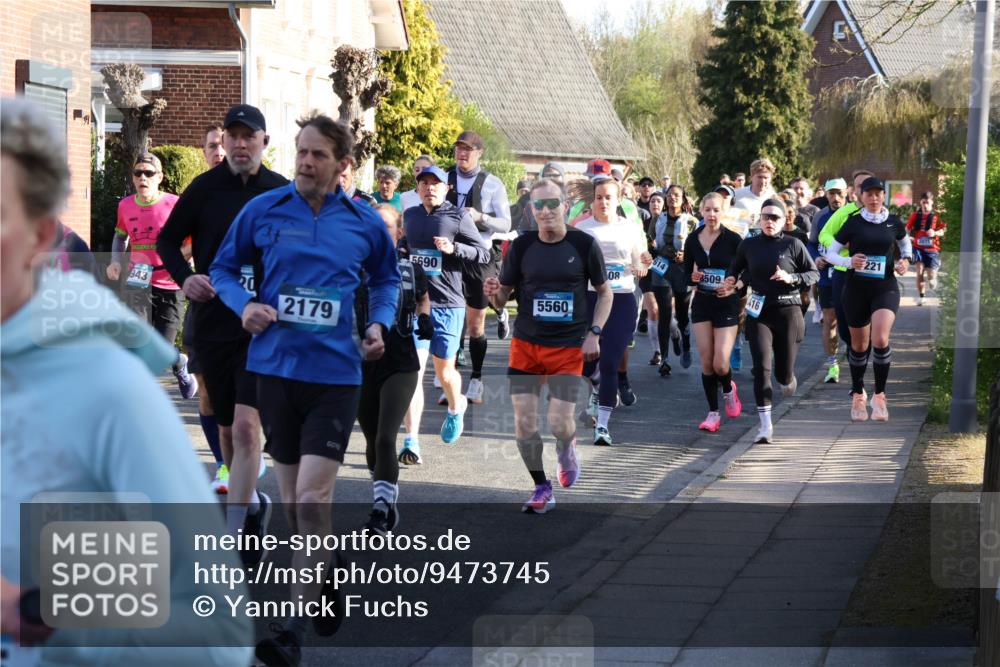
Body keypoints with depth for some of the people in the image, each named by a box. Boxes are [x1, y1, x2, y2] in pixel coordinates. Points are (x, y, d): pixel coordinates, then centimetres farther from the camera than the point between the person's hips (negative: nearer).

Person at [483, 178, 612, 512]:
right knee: (524, 422, -4)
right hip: (525, 344, 2)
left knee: (560, 423, -9)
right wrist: (494, 292, -18)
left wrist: (594, 332, -4)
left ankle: (566, 448, 27)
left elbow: (605, 292, 8)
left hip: (568, 347, -2)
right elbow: (502, 298, 5)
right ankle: (541, 487, 15)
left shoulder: (584, 244, -3)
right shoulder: (522, 246, -1)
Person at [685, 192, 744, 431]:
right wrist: (692, 277, -11)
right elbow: (687, 272, 11)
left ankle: (729, 389, 25)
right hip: (701, 304, 4)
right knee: (706, 362, 1)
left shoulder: (733, 239, -9)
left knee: (720, 364, -10)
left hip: (727, 304, -3)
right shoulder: (693, 240, 2)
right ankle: (713, 413, 12)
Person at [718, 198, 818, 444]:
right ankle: (765, 425, -9)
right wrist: (734, 283, 1)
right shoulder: (748, 246, 4)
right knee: (762, 366, -12)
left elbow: (814, 274, 4)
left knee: (784, 372, 3)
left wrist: (791, 278, -13)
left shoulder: (793, 245, -2)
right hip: (758, 313, 1)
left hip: (788, 311, -1)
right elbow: (734, 269, 22)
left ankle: (788, 379, 44)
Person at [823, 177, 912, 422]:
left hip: (885, 288, -1)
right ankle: (858, 396, 29)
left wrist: (906, 259, 3)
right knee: (859, 345, 9)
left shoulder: (893, 222, 3)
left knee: (880, 340, -21)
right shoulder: (853, 223, -1)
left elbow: (905, 243, 24)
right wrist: (848, 262, -18)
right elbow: (830, 253, 1)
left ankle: (879, 395, -7)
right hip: (856, 289, 1)